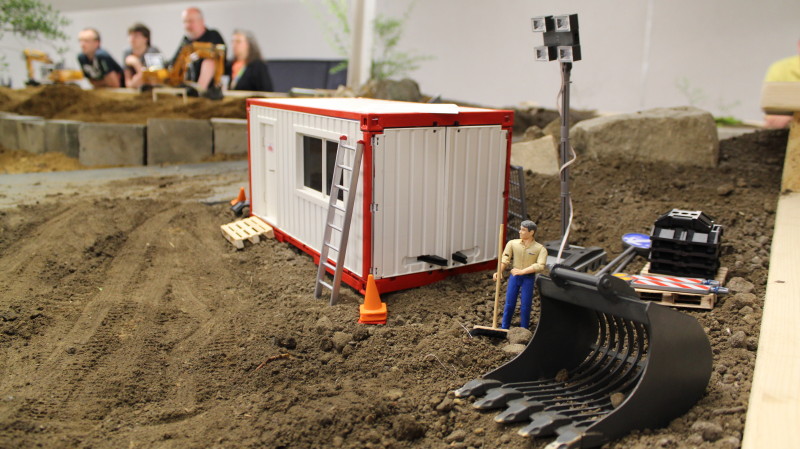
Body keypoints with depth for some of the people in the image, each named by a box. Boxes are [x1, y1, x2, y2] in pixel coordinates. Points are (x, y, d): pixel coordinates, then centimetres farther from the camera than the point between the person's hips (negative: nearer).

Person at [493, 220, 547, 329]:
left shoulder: (540, 248, -7)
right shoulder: (512, 243, -1)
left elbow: (540, 266, -18)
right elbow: (505, 259, -5)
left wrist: (522, 271, -24)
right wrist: (499, 272, -22)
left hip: (529, 278, -2)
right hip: (514, 276, 2)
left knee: (525, 306, 4)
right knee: (509, 304, 6)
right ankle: (504, 328, 19)